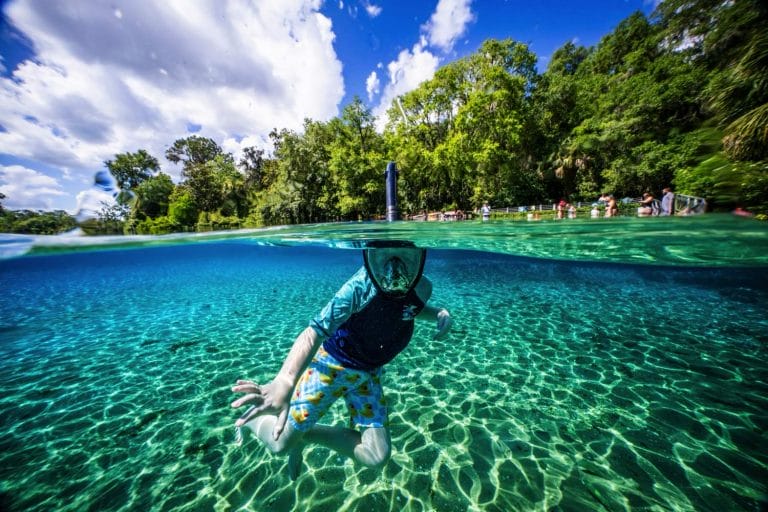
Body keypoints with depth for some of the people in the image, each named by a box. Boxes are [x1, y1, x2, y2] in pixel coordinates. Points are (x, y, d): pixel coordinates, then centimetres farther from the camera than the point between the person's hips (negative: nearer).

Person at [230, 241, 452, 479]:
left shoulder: (422, 288, -14)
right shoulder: (362, 285, -32)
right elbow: (315, 332, -36)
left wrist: (440, 313, -11)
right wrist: (283, 382, -52)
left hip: (368, 374, 5)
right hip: (331, 364, -4)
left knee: (377, 457, 2)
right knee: (281, 443, 3)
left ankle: (306, 433, 22)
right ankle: (249, 419, 39)